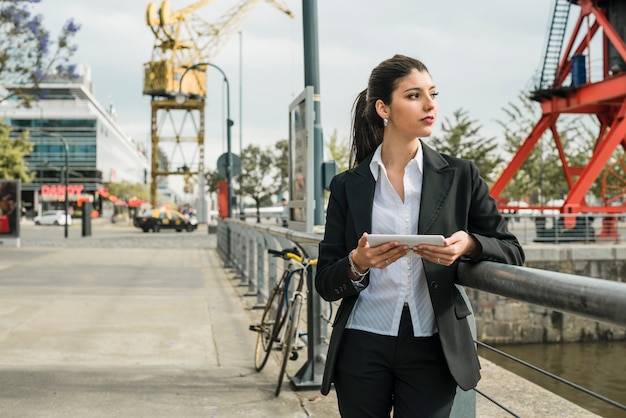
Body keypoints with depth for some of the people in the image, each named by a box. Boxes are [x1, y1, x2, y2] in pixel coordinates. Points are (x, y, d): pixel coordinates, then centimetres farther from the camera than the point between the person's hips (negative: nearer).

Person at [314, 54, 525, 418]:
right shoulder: (348, 186, 2)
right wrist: (357, 264, -19)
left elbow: (511, 251, 5)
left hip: (432, 350, 0)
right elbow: (326, 284, 2)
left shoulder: (460, 176, 2)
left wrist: (469, 245, -16)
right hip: (362, 348, 0)